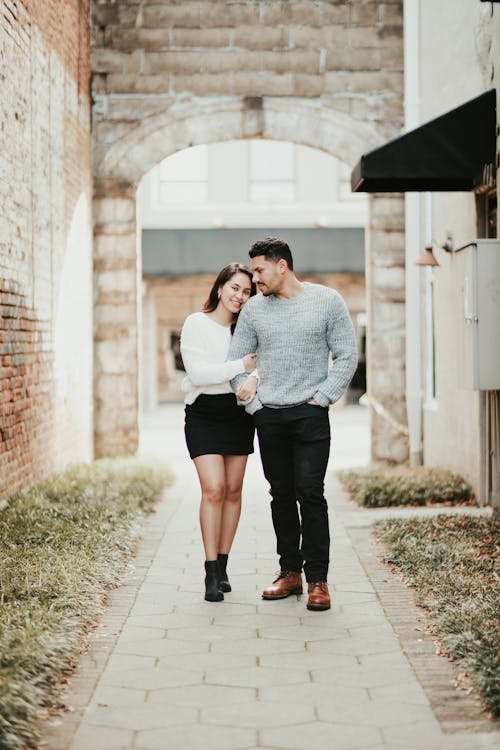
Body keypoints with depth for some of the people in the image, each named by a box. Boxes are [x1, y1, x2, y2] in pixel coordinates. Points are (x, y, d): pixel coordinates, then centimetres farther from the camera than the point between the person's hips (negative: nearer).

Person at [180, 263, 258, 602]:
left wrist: (254, 377, -25)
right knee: (213, 489, -14)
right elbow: (197, 373, -15)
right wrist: (241, 366, -16)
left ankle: (222, 567, 14)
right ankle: (211, 574, -10)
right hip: (204, 413, -4)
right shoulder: (196, 324, -5)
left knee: (233, 489, 5)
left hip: (238, 413, 4)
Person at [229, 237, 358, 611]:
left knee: (310, 493, -9)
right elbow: (236, 362, 13)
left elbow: (347, 356, 2)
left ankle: (317, 579, -2)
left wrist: (322, 398, -5)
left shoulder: (327, 301, 0)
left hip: (310, 414, -3)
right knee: (281, 495, 8)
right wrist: (252, 405, 4)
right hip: (269, 417, 3)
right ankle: (290, 572, 17)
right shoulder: (254, 309, 7)